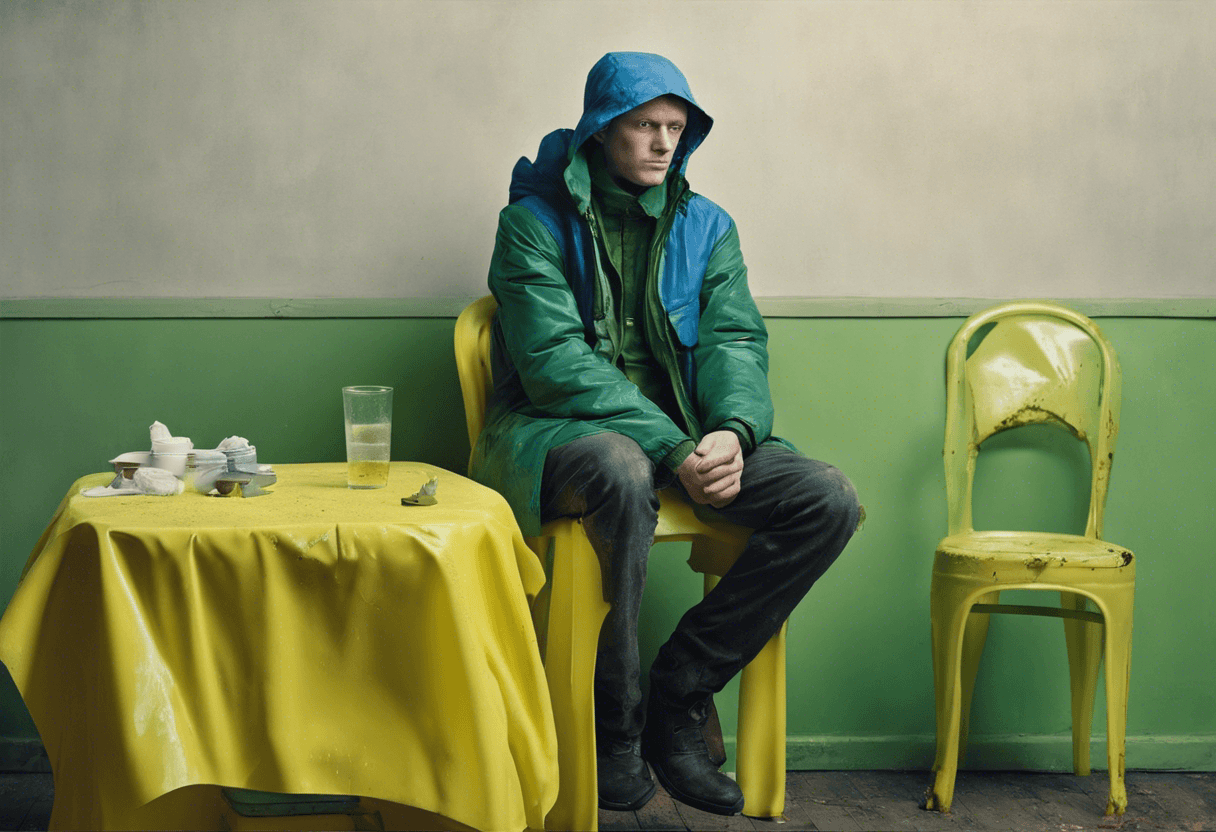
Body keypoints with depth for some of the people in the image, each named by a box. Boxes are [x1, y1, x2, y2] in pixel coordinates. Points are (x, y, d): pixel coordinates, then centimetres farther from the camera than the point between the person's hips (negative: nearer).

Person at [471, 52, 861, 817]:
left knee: (830, 502, -16)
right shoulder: (534, 221, -3)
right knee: (621, 472, -41)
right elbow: (555, 361, -14)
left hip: (681, 433, 5)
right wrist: (673, 450, -24)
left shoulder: (705, 226, 12)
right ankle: (612, 721, -20)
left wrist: (733, 430, -21)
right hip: (559, 430, -5)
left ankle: (679, 695, -8)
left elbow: (735, 341, 3)